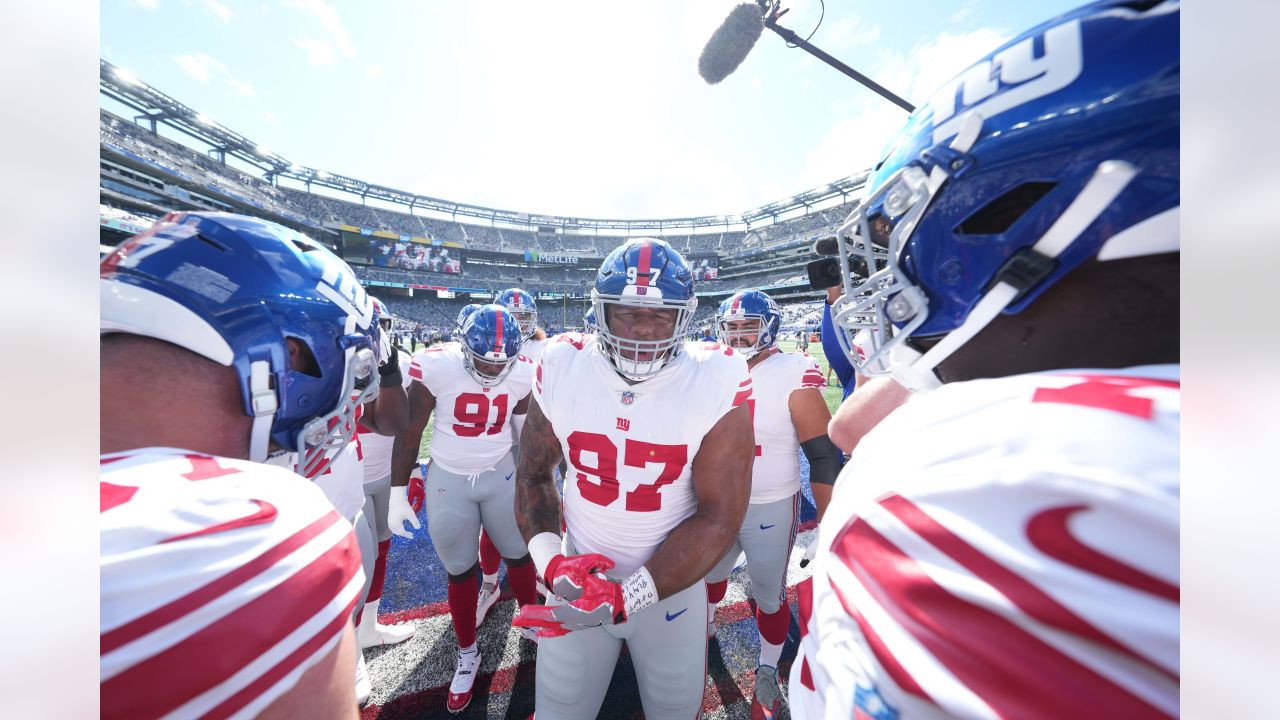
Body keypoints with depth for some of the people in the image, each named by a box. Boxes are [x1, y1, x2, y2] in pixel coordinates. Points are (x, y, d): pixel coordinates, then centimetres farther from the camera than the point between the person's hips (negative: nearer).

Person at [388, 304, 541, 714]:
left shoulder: (522, 373, -12)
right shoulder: (436, 366, -20)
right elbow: (409, 432, -8)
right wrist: (397, 492, -4)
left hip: (502, 475, 2)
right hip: (448, 482, -1)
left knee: (520, 555, 15)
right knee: (460, 571, 14)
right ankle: (468, 654, 40)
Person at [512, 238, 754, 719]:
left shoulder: (716, 385, -20)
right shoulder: (562, 369, -13)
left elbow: (719, 517, -17)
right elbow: (533, 475, -2)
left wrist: (627, 596, -21)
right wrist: (549, 561, -14)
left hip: (671, 582, 0)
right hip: (581, 577, 2)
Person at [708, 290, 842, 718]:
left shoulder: (793, 376, -18)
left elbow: (823, 457, -14)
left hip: (770, 510, -4)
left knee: (770, 595, 16)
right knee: (710, 573, 25)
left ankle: (767, 672, 45)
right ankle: (706, 623, 57)